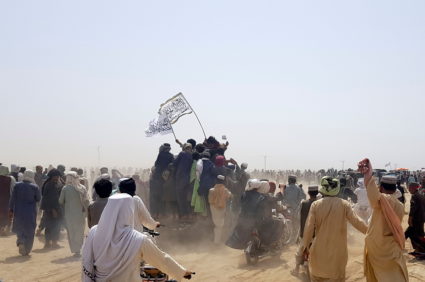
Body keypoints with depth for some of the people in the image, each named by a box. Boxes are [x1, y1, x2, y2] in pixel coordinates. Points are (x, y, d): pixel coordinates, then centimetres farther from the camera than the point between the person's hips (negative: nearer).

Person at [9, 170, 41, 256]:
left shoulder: (17, 186, -6)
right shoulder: (35, 187, -10)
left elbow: (13, 198, -2)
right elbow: (38, 199, -1)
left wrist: (11, 210, 5)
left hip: (18, 212, 1)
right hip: (30, 213, -1)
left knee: (19, 229, 19)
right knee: (29, 231, 9)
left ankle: (20, 241, -5)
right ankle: (27, 250, 9)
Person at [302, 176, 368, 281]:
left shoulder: (315, 204, -9)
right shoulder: (344, 204, -10)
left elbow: (309, 227, -9)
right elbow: (356, 221, -11)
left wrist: (305, 245, 1)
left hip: (319, 250, 0)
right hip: (337, 250, 0)